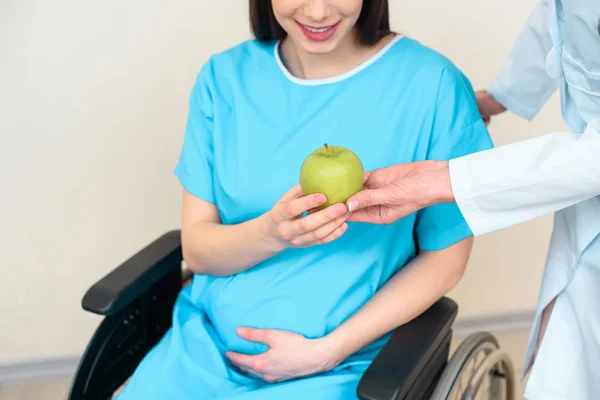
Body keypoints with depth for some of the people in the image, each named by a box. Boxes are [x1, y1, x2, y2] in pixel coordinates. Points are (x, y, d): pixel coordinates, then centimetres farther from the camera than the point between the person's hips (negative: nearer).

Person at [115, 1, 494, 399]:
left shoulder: (433, 85, -11)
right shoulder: (224, 77, -1)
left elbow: (445, 257, -4)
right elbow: (197, 249, -1)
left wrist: (326, 351, -11)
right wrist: (271, 232, -22)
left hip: (338, 367, -3)